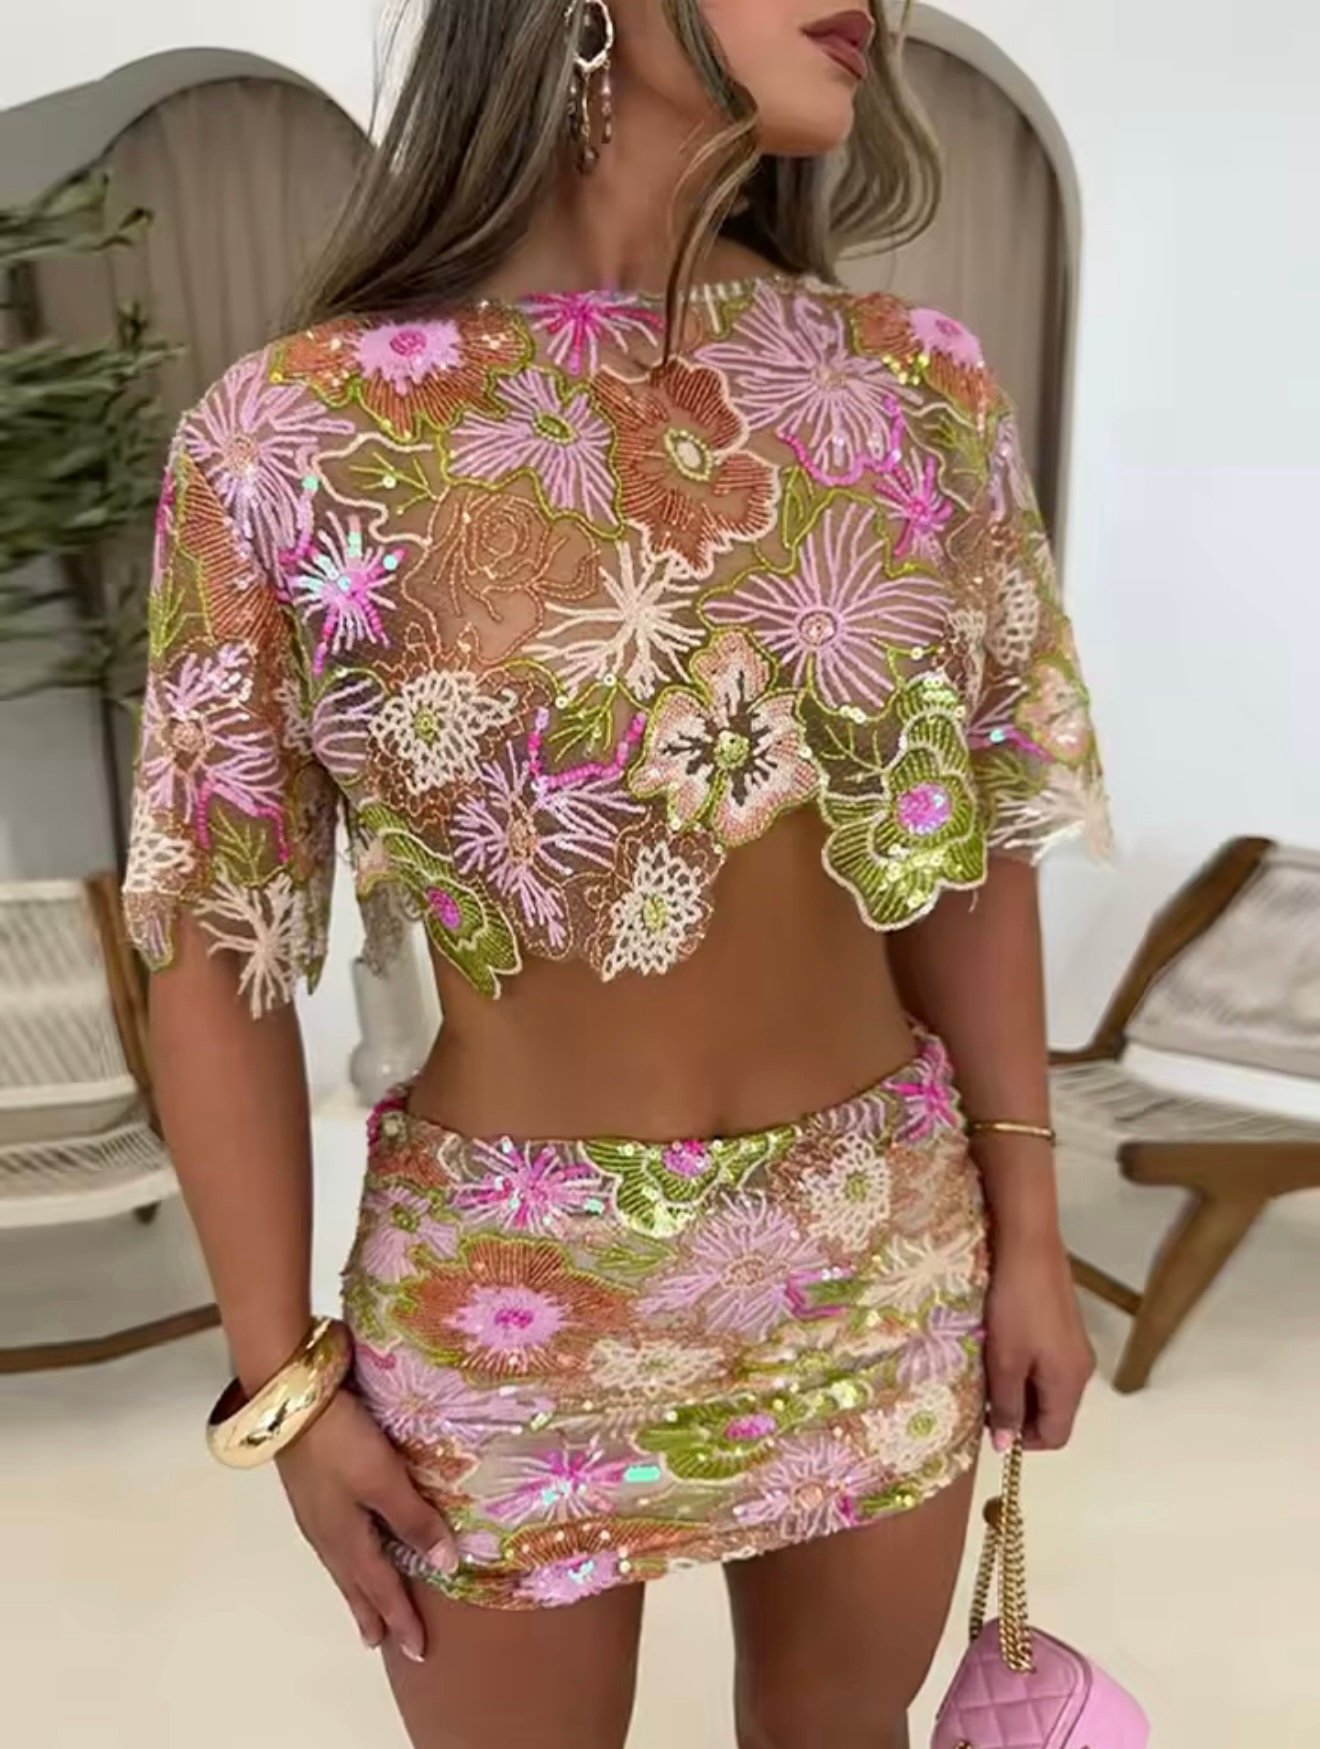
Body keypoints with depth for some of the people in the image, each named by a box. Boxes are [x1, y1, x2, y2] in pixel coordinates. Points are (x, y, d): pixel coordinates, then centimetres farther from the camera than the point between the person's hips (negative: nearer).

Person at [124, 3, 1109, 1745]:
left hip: (882, 1251, 4)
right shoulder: (291, 439, -14)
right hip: (508, 1292, -2)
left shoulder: (918, 387, -5)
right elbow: (216, 946, -8)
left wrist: (1025, 1224, 6)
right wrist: (286, 1382, -4)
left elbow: (970, 838, 2)